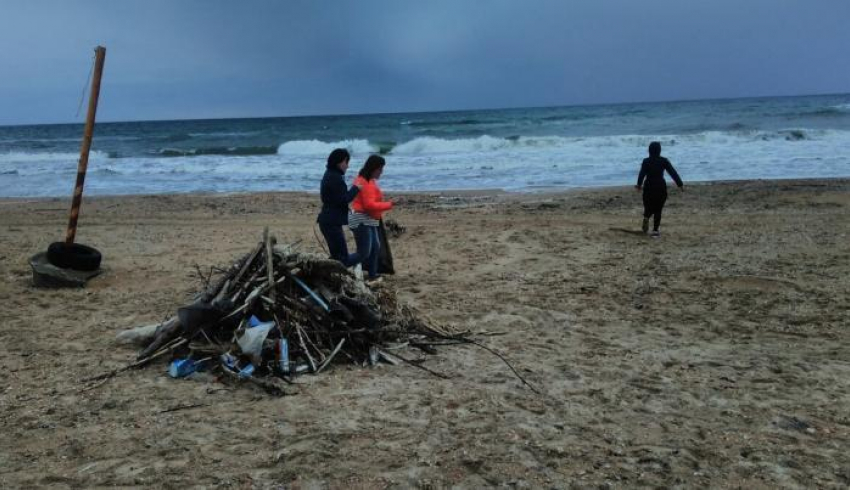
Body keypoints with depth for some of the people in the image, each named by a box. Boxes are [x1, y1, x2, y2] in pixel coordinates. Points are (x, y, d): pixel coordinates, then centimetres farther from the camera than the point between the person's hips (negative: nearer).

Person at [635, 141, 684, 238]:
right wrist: (680, 184, 1)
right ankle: (655, 230, 0)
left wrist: (639, 184, -14)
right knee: (658, 209, 6)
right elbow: (673, 173, -2)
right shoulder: (664, 161, 0)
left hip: (649, 186, 0)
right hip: (661, 186, 0)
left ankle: (646, 217, -17)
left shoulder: (646, 161, -1)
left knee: (649, 206, 16)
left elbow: (642, 174, -14)